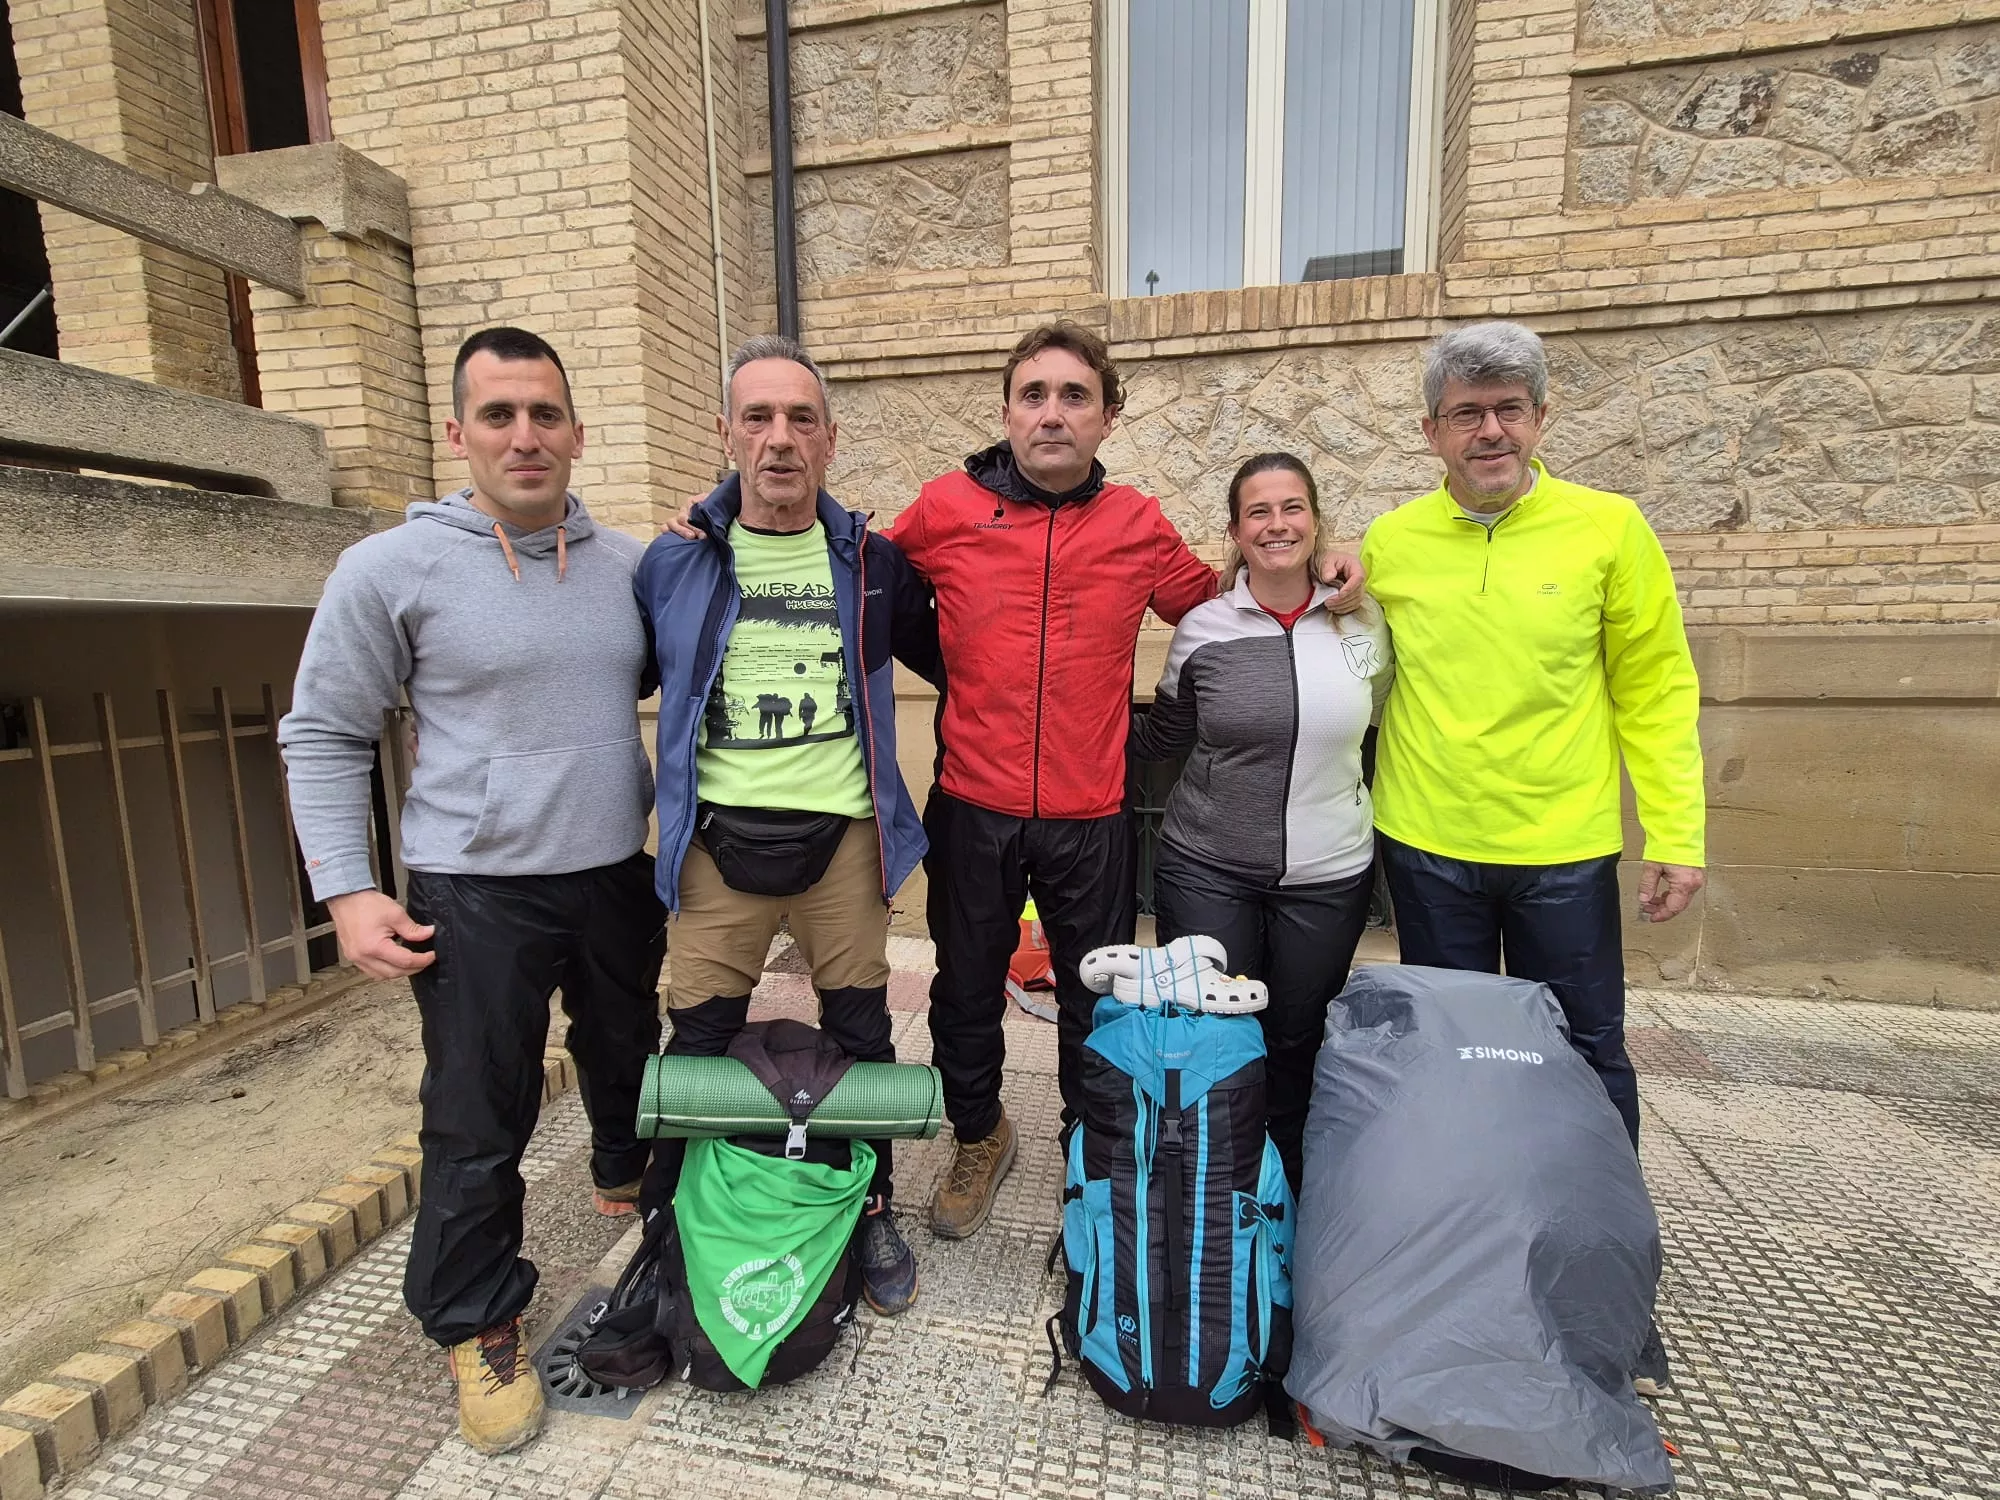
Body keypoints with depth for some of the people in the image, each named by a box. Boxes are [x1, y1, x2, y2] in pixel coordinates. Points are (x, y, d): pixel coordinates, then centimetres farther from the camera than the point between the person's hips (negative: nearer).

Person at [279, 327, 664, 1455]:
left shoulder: (626, 564, 3)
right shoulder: (392, 569, -8)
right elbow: (325, 736, -3)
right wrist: (347, 892, -9)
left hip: (618, 876, 4)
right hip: (476, 895, -4)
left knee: (627, 1057, 23)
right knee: (479, 1124, 6)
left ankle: (630, 1182, 53)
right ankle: (478, 1327, 30)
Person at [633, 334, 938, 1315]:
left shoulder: (870, 563, 4)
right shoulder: (673, 562, 3)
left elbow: (950, 660, 17)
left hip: (843, 834, 1)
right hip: (719, 838, 0)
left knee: (860, 1031, 12)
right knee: (699, 1038, 9)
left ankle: (871, 1209, 35)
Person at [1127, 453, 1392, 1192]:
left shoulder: (1363, 621, 0)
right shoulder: (1202, 626, -4)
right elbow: (1162, 737, 5)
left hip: (1327, 875, 2)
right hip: (1206, 870, -1)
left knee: (1297, 1045, 15)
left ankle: (1290, 1187, 41)